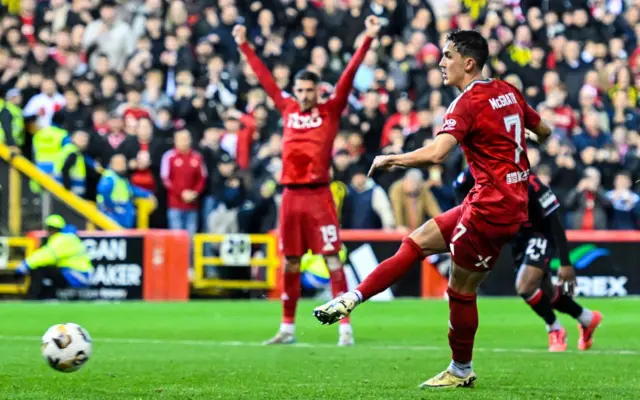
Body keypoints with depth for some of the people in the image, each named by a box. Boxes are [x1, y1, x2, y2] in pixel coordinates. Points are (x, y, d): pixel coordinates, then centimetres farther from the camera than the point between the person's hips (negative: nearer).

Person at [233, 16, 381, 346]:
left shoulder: (331, 110, 2)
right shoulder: (287, 109, 12)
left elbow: (349, 75, -5)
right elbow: (264, 77, 21)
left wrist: (368, 40, -12)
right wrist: (244, 46, 28)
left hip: (318, 195, -4)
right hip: (291, 195, 4)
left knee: (332, 258, -7)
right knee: (290, 262, 10)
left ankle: (345, 328, -7)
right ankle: (287, 328, 18)